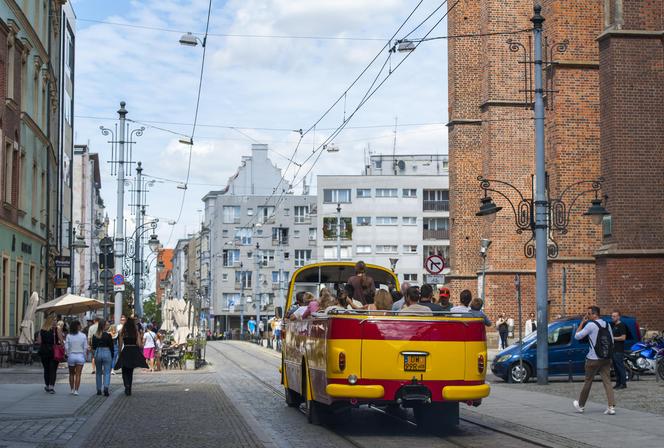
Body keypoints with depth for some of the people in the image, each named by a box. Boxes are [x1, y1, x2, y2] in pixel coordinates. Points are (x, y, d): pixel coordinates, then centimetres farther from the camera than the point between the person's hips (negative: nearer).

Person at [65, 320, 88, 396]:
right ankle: (76, 390, -5)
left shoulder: (69, 336, -4)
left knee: (71, 374, 16)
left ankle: (72, 389, 20)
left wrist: (68, 355, 8)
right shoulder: (83, 336, -5)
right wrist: (83, 355, 9)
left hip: (71, 356, 1)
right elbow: (85, 347, -4)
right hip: (80, 356, -1)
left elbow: (66, 347, -6)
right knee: (78, 374, 1)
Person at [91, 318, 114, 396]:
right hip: (107, 353, -3)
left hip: (97, 353, 3)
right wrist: (112, 355, 8)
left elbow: (93, 346, 6)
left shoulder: (94, 335, -1)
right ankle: (106, 387, -19)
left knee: (98, 372, 15)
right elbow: (111, 346, -5)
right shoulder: (108, 335, -10)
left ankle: (99, 390, 18)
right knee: (107, 372, 0)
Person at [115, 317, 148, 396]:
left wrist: (120, 353, 8)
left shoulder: (122, 333, -1)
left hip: (125, 352, -2)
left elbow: (120, 345, -1)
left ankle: (127, 385, -19)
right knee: (130, 371, 15)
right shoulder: (136, 332, 2)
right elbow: (139, 344, -2)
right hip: (134, 352, 2)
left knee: (125, 371, 6)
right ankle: (129, 389, 17)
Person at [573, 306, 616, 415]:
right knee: (607, 382, 2)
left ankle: (580, 405, 21)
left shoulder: (591, 325, -12)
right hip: (606, 358, 5)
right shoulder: (607, 325, 9)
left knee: (588, 382, 7)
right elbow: (611, 340, 15)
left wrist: (582, 322, 0)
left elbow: (577, 336, -7)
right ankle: (611, 407, -8)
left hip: (593, 359, -5)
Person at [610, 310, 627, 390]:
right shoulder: (612, 325, 18)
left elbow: (623, 337, -17)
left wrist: (613, 338, -13)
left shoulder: (621, 326, -9)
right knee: (615, 367, 10)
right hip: (613, 350, 9)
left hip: (619, 350, -9)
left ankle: (623, 384, -5)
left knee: (620, 367, -8)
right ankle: (618, 383, 15)